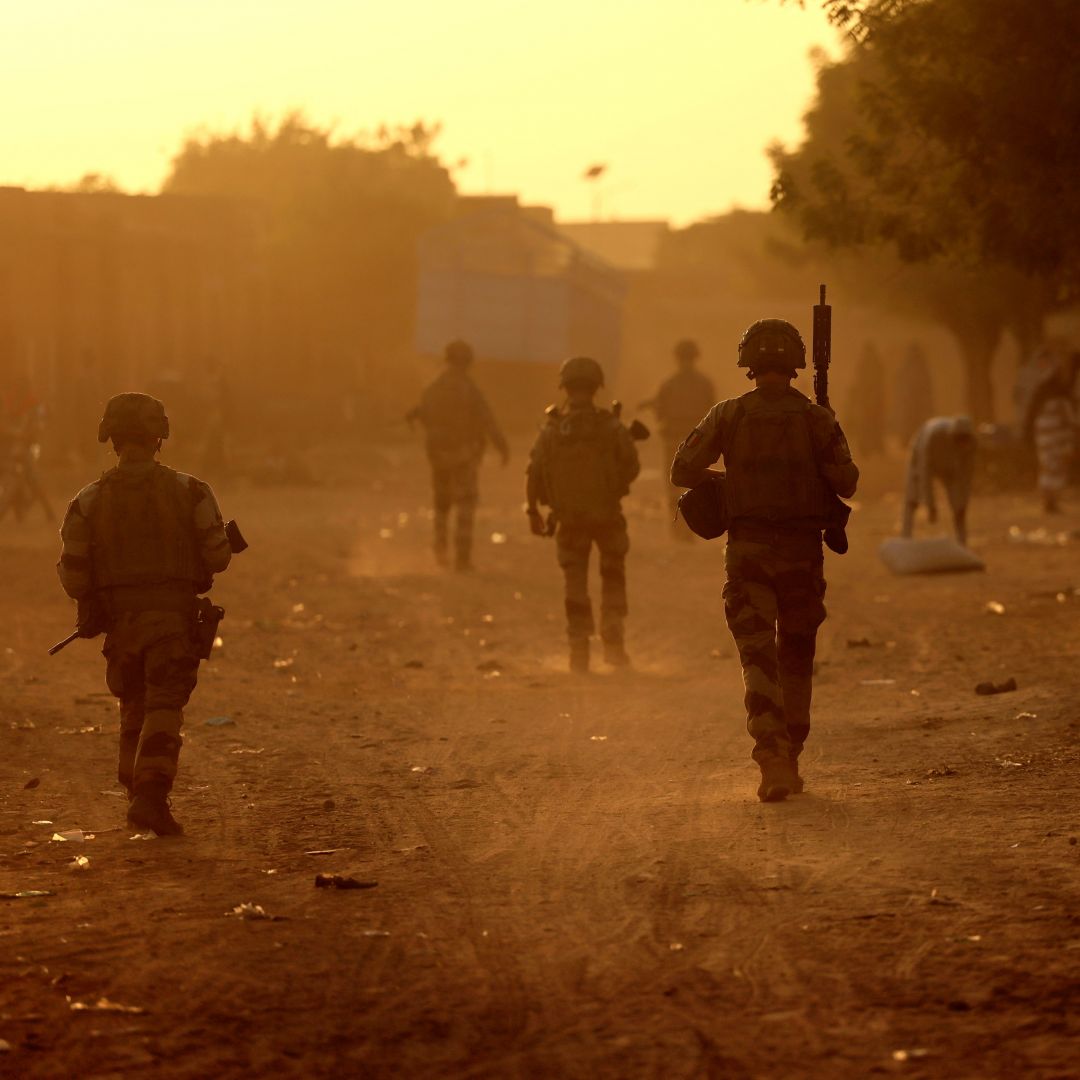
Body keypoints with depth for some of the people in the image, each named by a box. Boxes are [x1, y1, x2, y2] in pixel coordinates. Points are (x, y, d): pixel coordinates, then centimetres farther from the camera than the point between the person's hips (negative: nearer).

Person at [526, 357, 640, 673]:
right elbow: (632, 467, -5)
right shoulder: (611, 427, -11)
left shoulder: (551, 430, -7)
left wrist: (533, 511, 10)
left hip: (569, 518, 1)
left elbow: (534, 473, -3)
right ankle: (613, 641, 4)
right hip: (607, 515, -1)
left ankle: (579, 649, 8)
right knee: (613, 578, 16)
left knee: (576, 584, 12)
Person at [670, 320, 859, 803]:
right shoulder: (817, 419, -3)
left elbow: (683, 471, -3)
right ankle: (790, 759, 24)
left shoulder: (729, 416, -2)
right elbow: (846, 483, -6)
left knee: (758, 658, -4)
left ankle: (772, 759, -21)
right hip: (802, 549, 1)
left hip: (748, 550, -1)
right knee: (796, 658, 16)